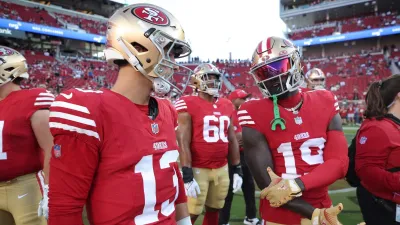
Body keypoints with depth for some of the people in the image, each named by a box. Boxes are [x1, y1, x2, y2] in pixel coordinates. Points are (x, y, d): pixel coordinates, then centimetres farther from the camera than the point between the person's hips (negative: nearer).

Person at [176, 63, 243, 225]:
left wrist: (237, 170, 12)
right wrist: (187, 176, -15)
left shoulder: (227, 106, 10)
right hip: (198, 169, -6)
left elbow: (232, 140, 14)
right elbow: (183, 142, -12)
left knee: (214, 211, 17)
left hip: (222, 169, 6)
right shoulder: (188, 104, -9)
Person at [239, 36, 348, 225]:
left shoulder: (325, 103, -2)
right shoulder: (254, 114, -13)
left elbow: (338, 162, -7)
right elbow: (267, 184, -15)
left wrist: (293, 185, -21)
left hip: (322, 208, 4)